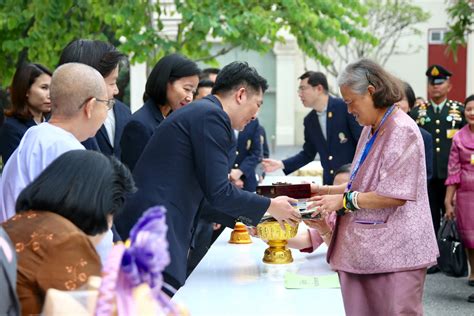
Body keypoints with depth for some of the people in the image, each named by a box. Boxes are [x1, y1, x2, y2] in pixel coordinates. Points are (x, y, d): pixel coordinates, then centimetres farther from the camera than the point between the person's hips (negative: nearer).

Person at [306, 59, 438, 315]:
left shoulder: (402, 131, -13)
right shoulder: (371, 130, 16)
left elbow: (394, 195, -19)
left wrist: (344, 200, -11)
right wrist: (326, 191, 13)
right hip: (367, 248, 9)